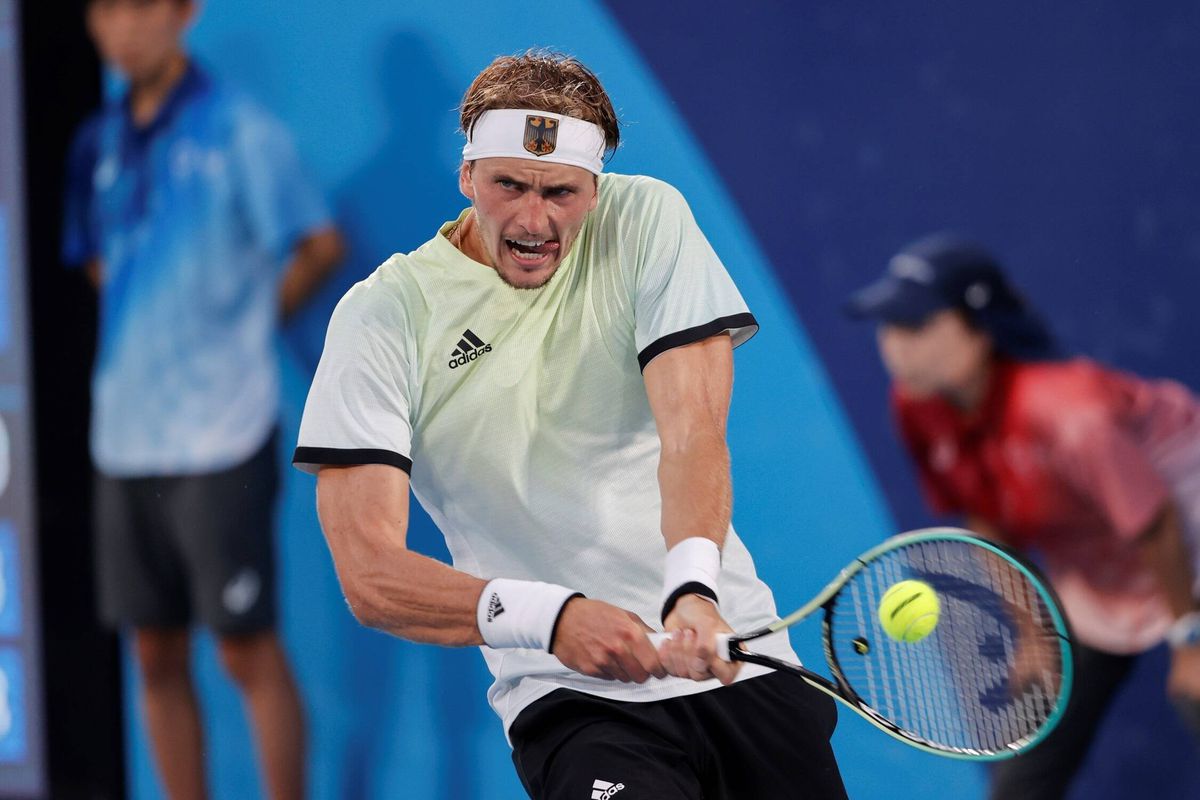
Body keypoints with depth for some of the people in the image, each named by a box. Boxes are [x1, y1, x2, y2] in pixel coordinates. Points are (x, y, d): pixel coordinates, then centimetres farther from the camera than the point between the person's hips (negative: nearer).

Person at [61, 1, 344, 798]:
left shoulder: (239, 130, -8)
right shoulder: (100, 143, 10)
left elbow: (321, 245, -6)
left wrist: (252, 319, 5)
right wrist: (144, 332, 8)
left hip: (221, 439, -6)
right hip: (125, 434, 6)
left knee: (249, 650, -2)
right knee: (158, 656, 9)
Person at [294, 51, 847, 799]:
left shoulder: (646, 219, 0)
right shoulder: (385, 315, -6)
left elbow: (692, 430, -13)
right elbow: (370, 574, -14)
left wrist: (692, 587, -33)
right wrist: (552, 617, -30)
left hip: (738, 656, 4)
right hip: (570, 699, -4)